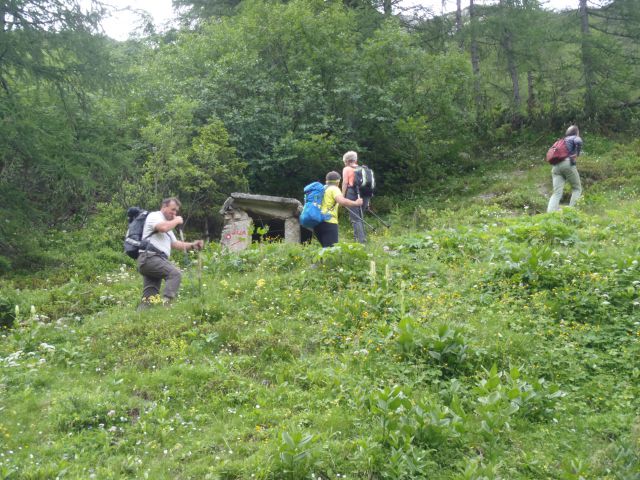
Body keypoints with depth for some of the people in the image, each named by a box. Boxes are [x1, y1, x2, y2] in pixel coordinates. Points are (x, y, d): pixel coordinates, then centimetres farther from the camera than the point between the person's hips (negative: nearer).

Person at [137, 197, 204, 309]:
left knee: (148, 298, 2)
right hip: (149, 257, -10)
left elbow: (175, 243, 30)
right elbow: (163, 227, -19)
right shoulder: (154, 216, 3)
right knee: (175, 274, -28)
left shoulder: (168, 224, 32)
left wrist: (192, 245, 15)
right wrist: (176, 221, -2)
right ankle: (165, 303, -39)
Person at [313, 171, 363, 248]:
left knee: (326, 247, 16)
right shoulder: (334, 189, 0)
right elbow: (342, 201, -18)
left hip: (317, 222, 8)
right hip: (328, 222, -8)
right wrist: (356, 203, -7)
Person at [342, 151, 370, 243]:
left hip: (352, 193, -6)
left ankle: (361, 239, -15)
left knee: (355, 218, -6)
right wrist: (367, 200, 19)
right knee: (360, 217, 19)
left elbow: (345, 183, -6)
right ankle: (363, 236, 20)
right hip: (364, 194, 6)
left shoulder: (347, 169, 3)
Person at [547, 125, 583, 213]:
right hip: (568, 164, -5)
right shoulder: (575, 138, 12)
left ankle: (550, 213, -25)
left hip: (556, 166, 5)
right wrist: (576, 154, -1)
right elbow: (578, 142, -12)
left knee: (556, 193, -5)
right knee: (577, 188, 9)